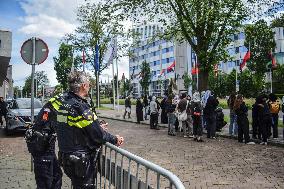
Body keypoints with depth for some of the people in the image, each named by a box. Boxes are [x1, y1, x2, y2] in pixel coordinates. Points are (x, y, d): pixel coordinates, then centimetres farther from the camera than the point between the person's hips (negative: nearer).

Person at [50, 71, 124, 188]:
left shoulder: (60, 100, -1)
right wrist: (115, 139, -3)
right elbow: (98, 135, -21)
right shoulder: (81, 107, -26)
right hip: (82, 160, -8)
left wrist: (98, 127, 14)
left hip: (65, 156, 8)